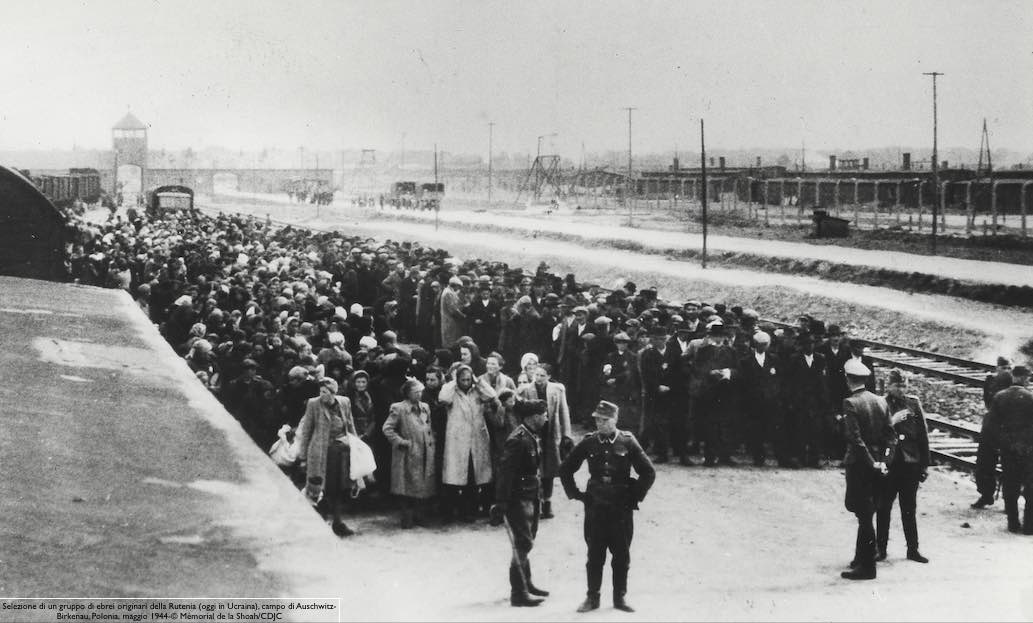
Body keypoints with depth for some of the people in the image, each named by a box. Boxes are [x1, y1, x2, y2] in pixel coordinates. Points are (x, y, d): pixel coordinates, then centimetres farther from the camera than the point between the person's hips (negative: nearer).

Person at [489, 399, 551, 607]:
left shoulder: (533, 438, 10)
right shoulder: (517, 440, -20)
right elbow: (505, 474, -22)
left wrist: (539, 497, 21)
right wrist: (500, 505, -23)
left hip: (531, 498, 9)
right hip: (517, 500, -9)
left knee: (525, 543, 20)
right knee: (522, 545, -5)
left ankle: (525, 583, 33)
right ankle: (518, 593, 2)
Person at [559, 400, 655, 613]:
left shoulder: (628, 442, -4)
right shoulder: (589, 443, 0)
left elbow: (649, 472, 1)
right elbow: (565, 469, 11)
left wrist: (635, 496, 0)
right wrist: (575, 494, 6)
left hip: (621, 508, -1)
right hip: (594, 507, 1)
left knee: (621, 555, 6)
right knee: (595, 555, 5)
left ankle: (620, 597, 17)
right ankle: (592, 597, 14)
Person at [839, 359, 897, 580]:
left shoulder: (851, 403, -15)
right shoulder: (880, 401, 6)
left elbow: (855, 438, -21)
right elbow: (891, 435, 5)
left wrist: (872, 463, -16)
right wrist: (884, 461, 1)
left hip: (859, 464, -7)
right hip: (875, 464, 7)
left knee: (864, 514, -3)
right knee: (866, 513, 19)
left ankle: (867, 567, 0)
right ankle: (861, 557, 29)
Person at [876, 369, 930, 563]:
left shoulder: (914, 403, 4)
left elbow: (923, 435, 6)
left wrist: (924, 464, 4)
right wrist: (892, 422, -19)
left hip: (910, 464, 2)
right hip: (888, 464, -2)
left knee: (909, 508, 9)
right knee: (883, 508, 4)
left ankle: (913, 549, 17)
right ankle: (881, 549, 12)